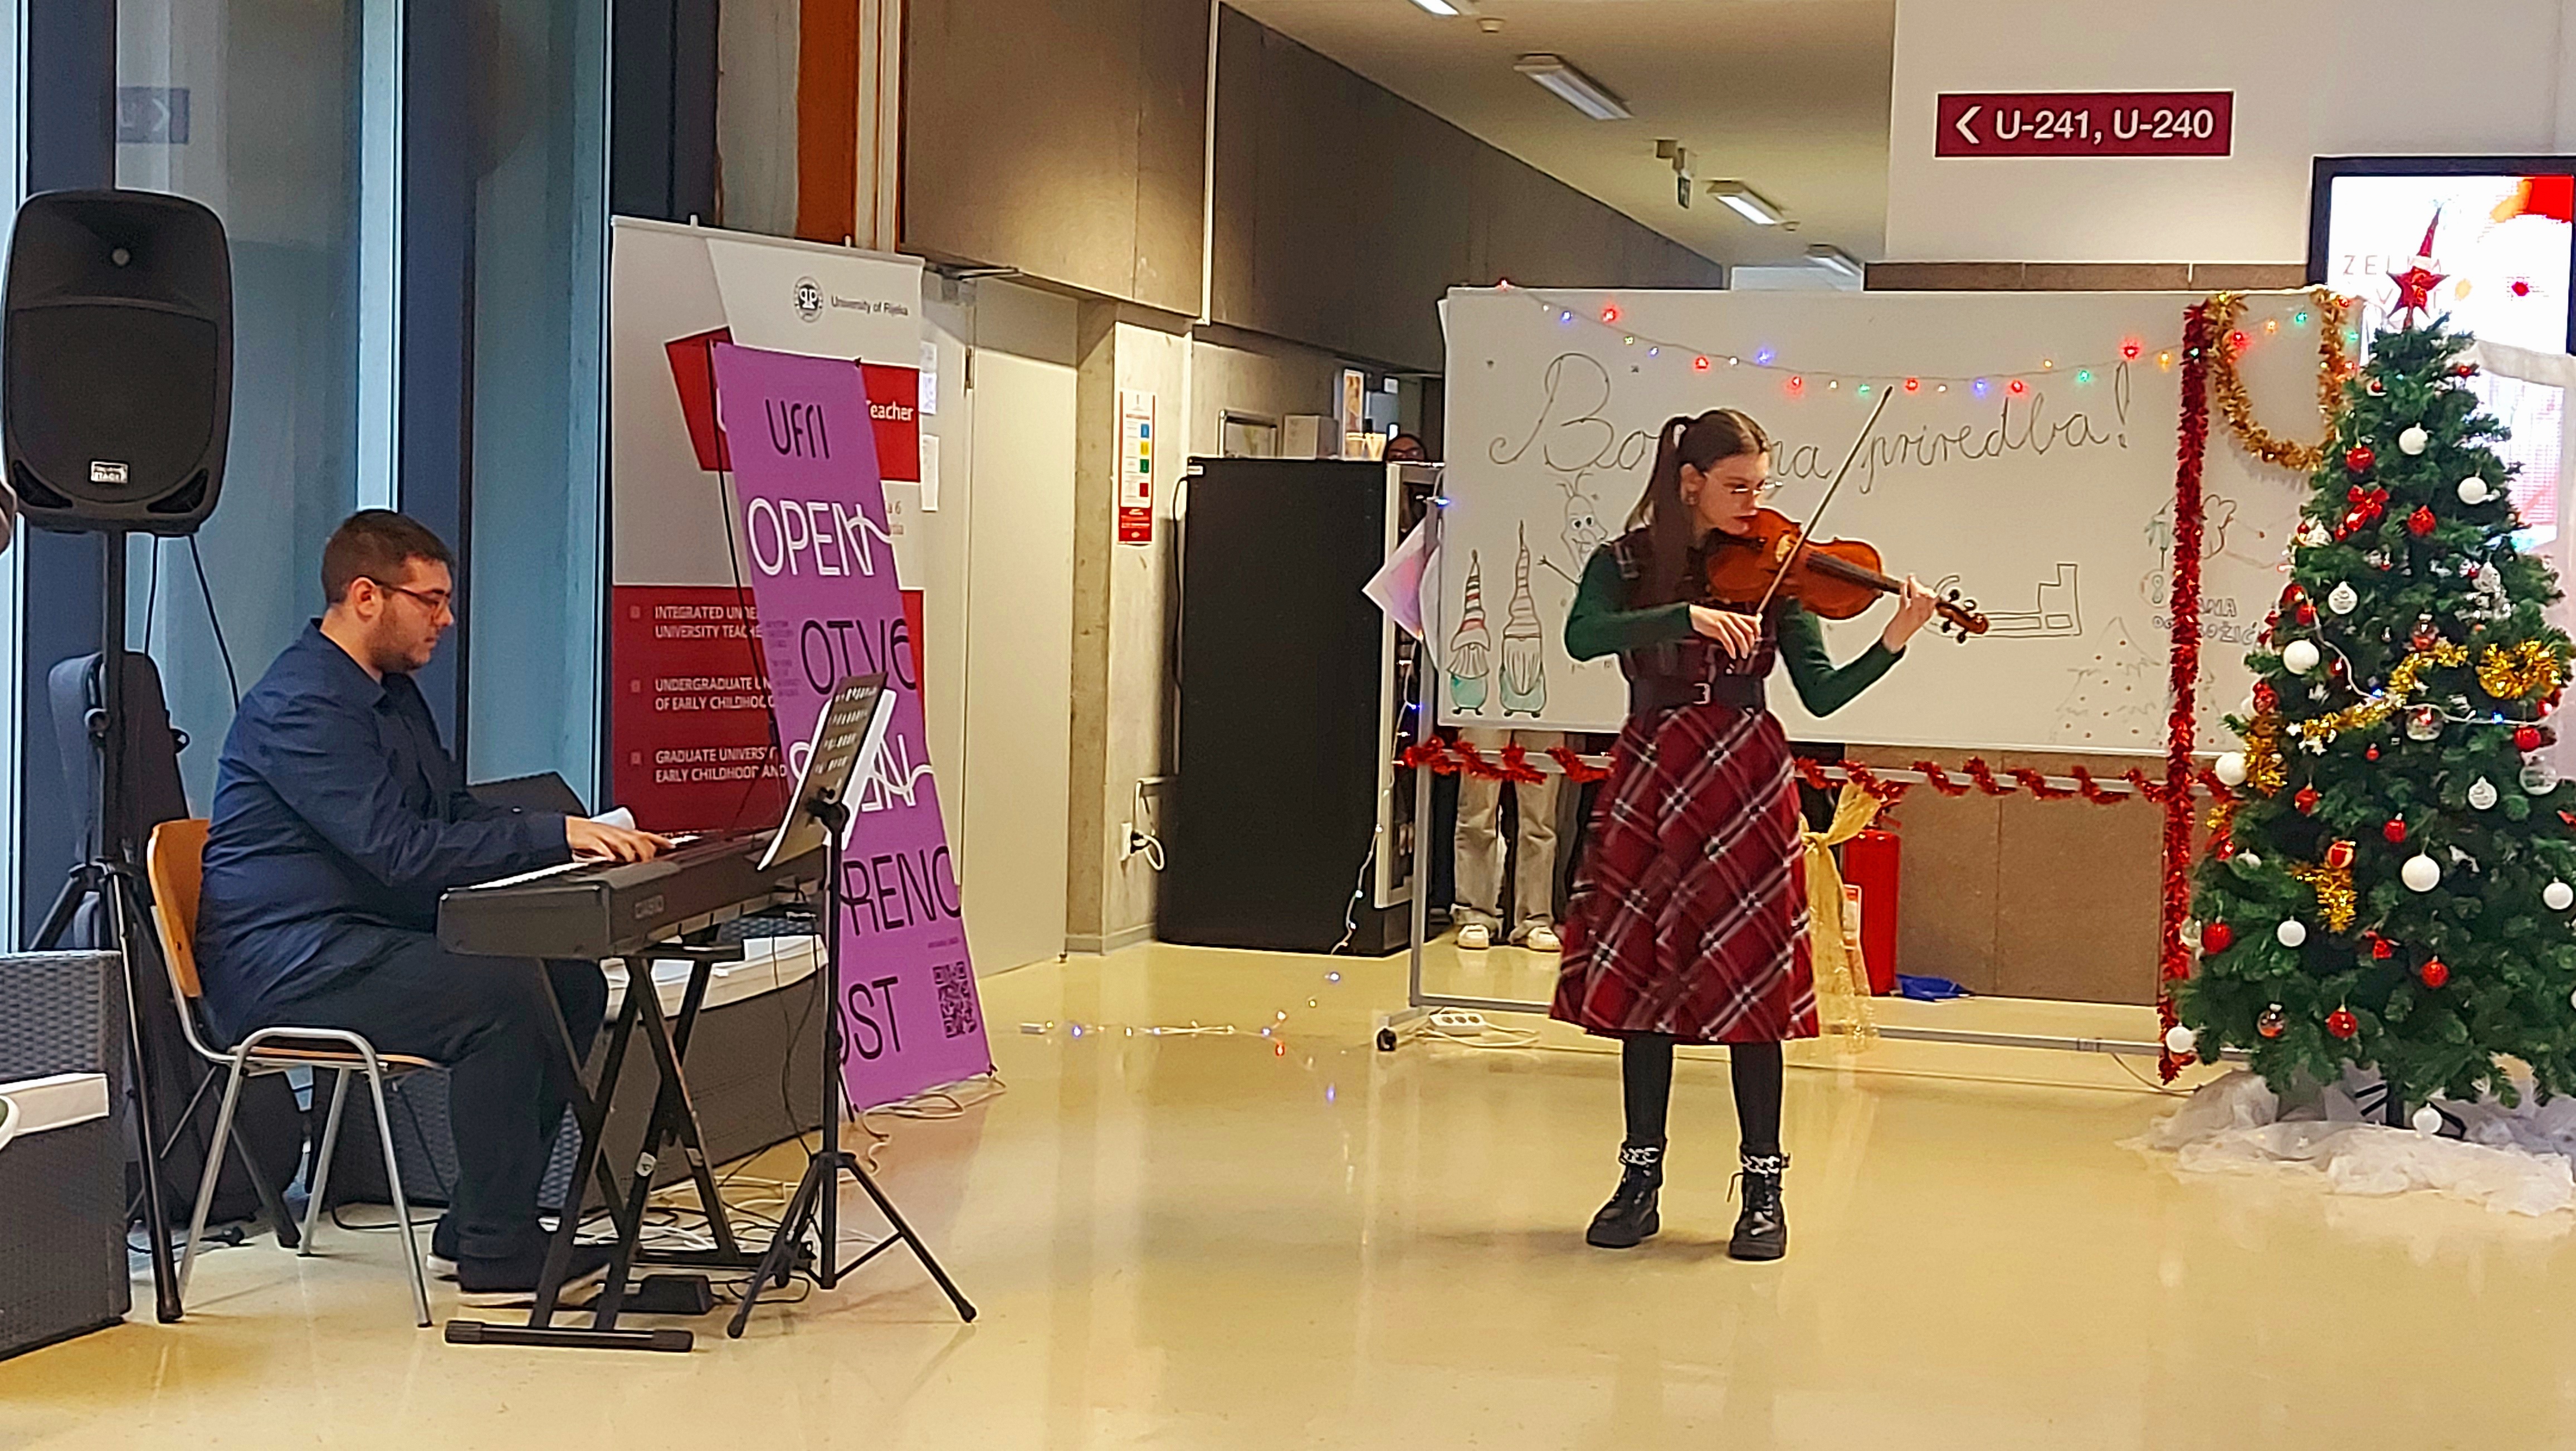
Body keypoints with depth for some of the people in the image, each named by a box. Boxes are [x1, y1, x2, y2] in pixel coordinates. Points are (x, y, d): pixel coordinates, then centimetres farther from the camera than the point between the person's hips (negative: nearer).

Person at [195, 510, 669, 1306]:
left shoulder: (394, 694, 16)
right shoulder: (301, 704, -17)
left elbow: (459, 814, 17)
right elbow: (400, 851, -26)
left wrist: (585, 837, 0)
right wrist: (554, 833, -26)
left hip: (368, 939, 10)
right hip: (287, 965, -10)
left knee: (574, 982, -2)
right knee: (502, 992, -28)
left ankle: (477, 1224, 3)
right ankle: (497, 1256, -20)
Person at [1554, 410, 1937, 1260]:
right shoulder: (1625, 564, 2)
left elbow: (1821, 695, -3)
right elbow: (1581, 639, -19)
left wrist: (1893, 644, -18)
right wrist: (1687, 616, -29)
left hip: (1745, 788, -1)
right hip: (1648, 787, 1)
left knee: (1750, 981, -1)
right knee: (1638, 977, 5)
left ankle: (1765, 1190, 7)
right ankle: (1640, 1180, 16)